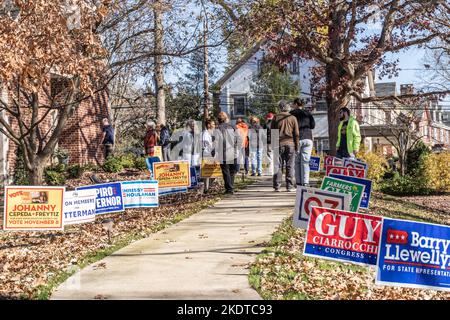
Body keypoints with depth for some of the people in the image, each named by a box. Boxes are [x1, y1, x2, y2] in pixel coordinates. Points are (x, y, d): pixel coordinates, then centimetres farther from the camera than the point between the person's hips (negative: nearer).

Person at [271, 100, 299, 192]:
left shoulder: (276, 118, 3)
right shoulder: (293, 118, 1)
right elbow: (296, 133, 1)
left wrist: (273, 144, 11)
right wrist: (297, 145, 7)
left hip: (279, 144, 1)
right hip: (290, 144, -1)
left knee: (278, 165, 5)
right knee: (289, 165, 3)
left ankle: (277, 186, 3)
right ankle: (289, 186, 3)